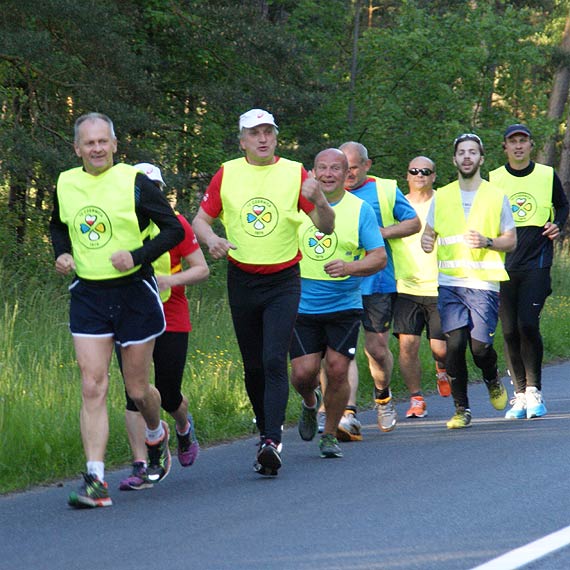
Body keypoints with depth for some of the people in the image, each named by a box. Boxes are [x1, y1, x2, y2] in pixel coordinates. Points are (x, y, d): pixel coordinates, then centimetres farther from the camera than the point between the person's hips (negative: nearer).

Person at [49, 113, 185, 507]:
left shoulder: (135, 183, -9)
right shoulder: (65, 185, 4)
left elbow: (174, 229, -6)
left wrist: (137, 255, -20)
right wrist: (62, 254, 3)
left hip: (133, 293, -3)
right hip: (87, 297, 3)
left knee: (138, 389, 7)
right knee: (93, 388, -8)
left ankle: (156, 434, 42)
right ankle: (96, 481, -11)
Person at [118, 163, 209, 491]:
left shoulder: (176, 224, -4)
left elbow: (202, 270, -2)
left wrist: (172, 279, -19)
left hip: (171, 320, -1)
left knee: (168, 396, 2)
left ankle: (184, 427, 38)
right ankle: (140, 468, -4)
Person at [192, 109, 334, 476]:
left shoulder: (295, 173, -1)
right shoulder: (227, 174, 4)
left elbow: (327, 227, -2)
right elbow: (201, 219, 9)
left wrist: (320, 202, -24)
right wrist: (211, 239, -14)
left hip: (283, 282, -3)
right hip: (242, 280, 3)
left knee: (274, 361, -15)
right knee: (253, 366, 9)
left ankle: (273, 443, -22)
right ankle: (266, 429, 27)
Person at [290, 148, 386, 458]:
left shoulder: (360, 209, 0)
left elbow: (379, 257, -4)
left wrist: (350, 267, -21)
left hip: (344, 306, -1)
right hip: (302, 304, 1)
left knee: (337, 369, -8)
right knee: (303, 371, -8)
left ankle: (330, 435, 12)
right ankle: (310, 403, 29)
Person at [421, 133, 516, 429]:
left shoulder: (497, 196, 7)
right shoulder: (441, 197, 12)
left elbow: (511, 241, 7)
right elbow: (428, 232, 17)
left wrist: (487, 242, -13)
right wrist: (426, 241, -7)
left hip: (484, 283, -2)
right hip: (450, 283, 2)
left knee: (480, 346, -10)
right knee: (454, 344, -8)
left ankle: (493, 380, 24)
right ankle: (461, 409, 4)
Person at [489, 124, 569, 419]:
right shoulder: (493, 180, 7)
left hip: (537, 263, -2)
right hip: (503, 265, 2)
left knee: (528, 324, -16)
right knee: (509, 331, 1)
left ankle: (534, 392, -5)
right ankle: (520, 394, 10)